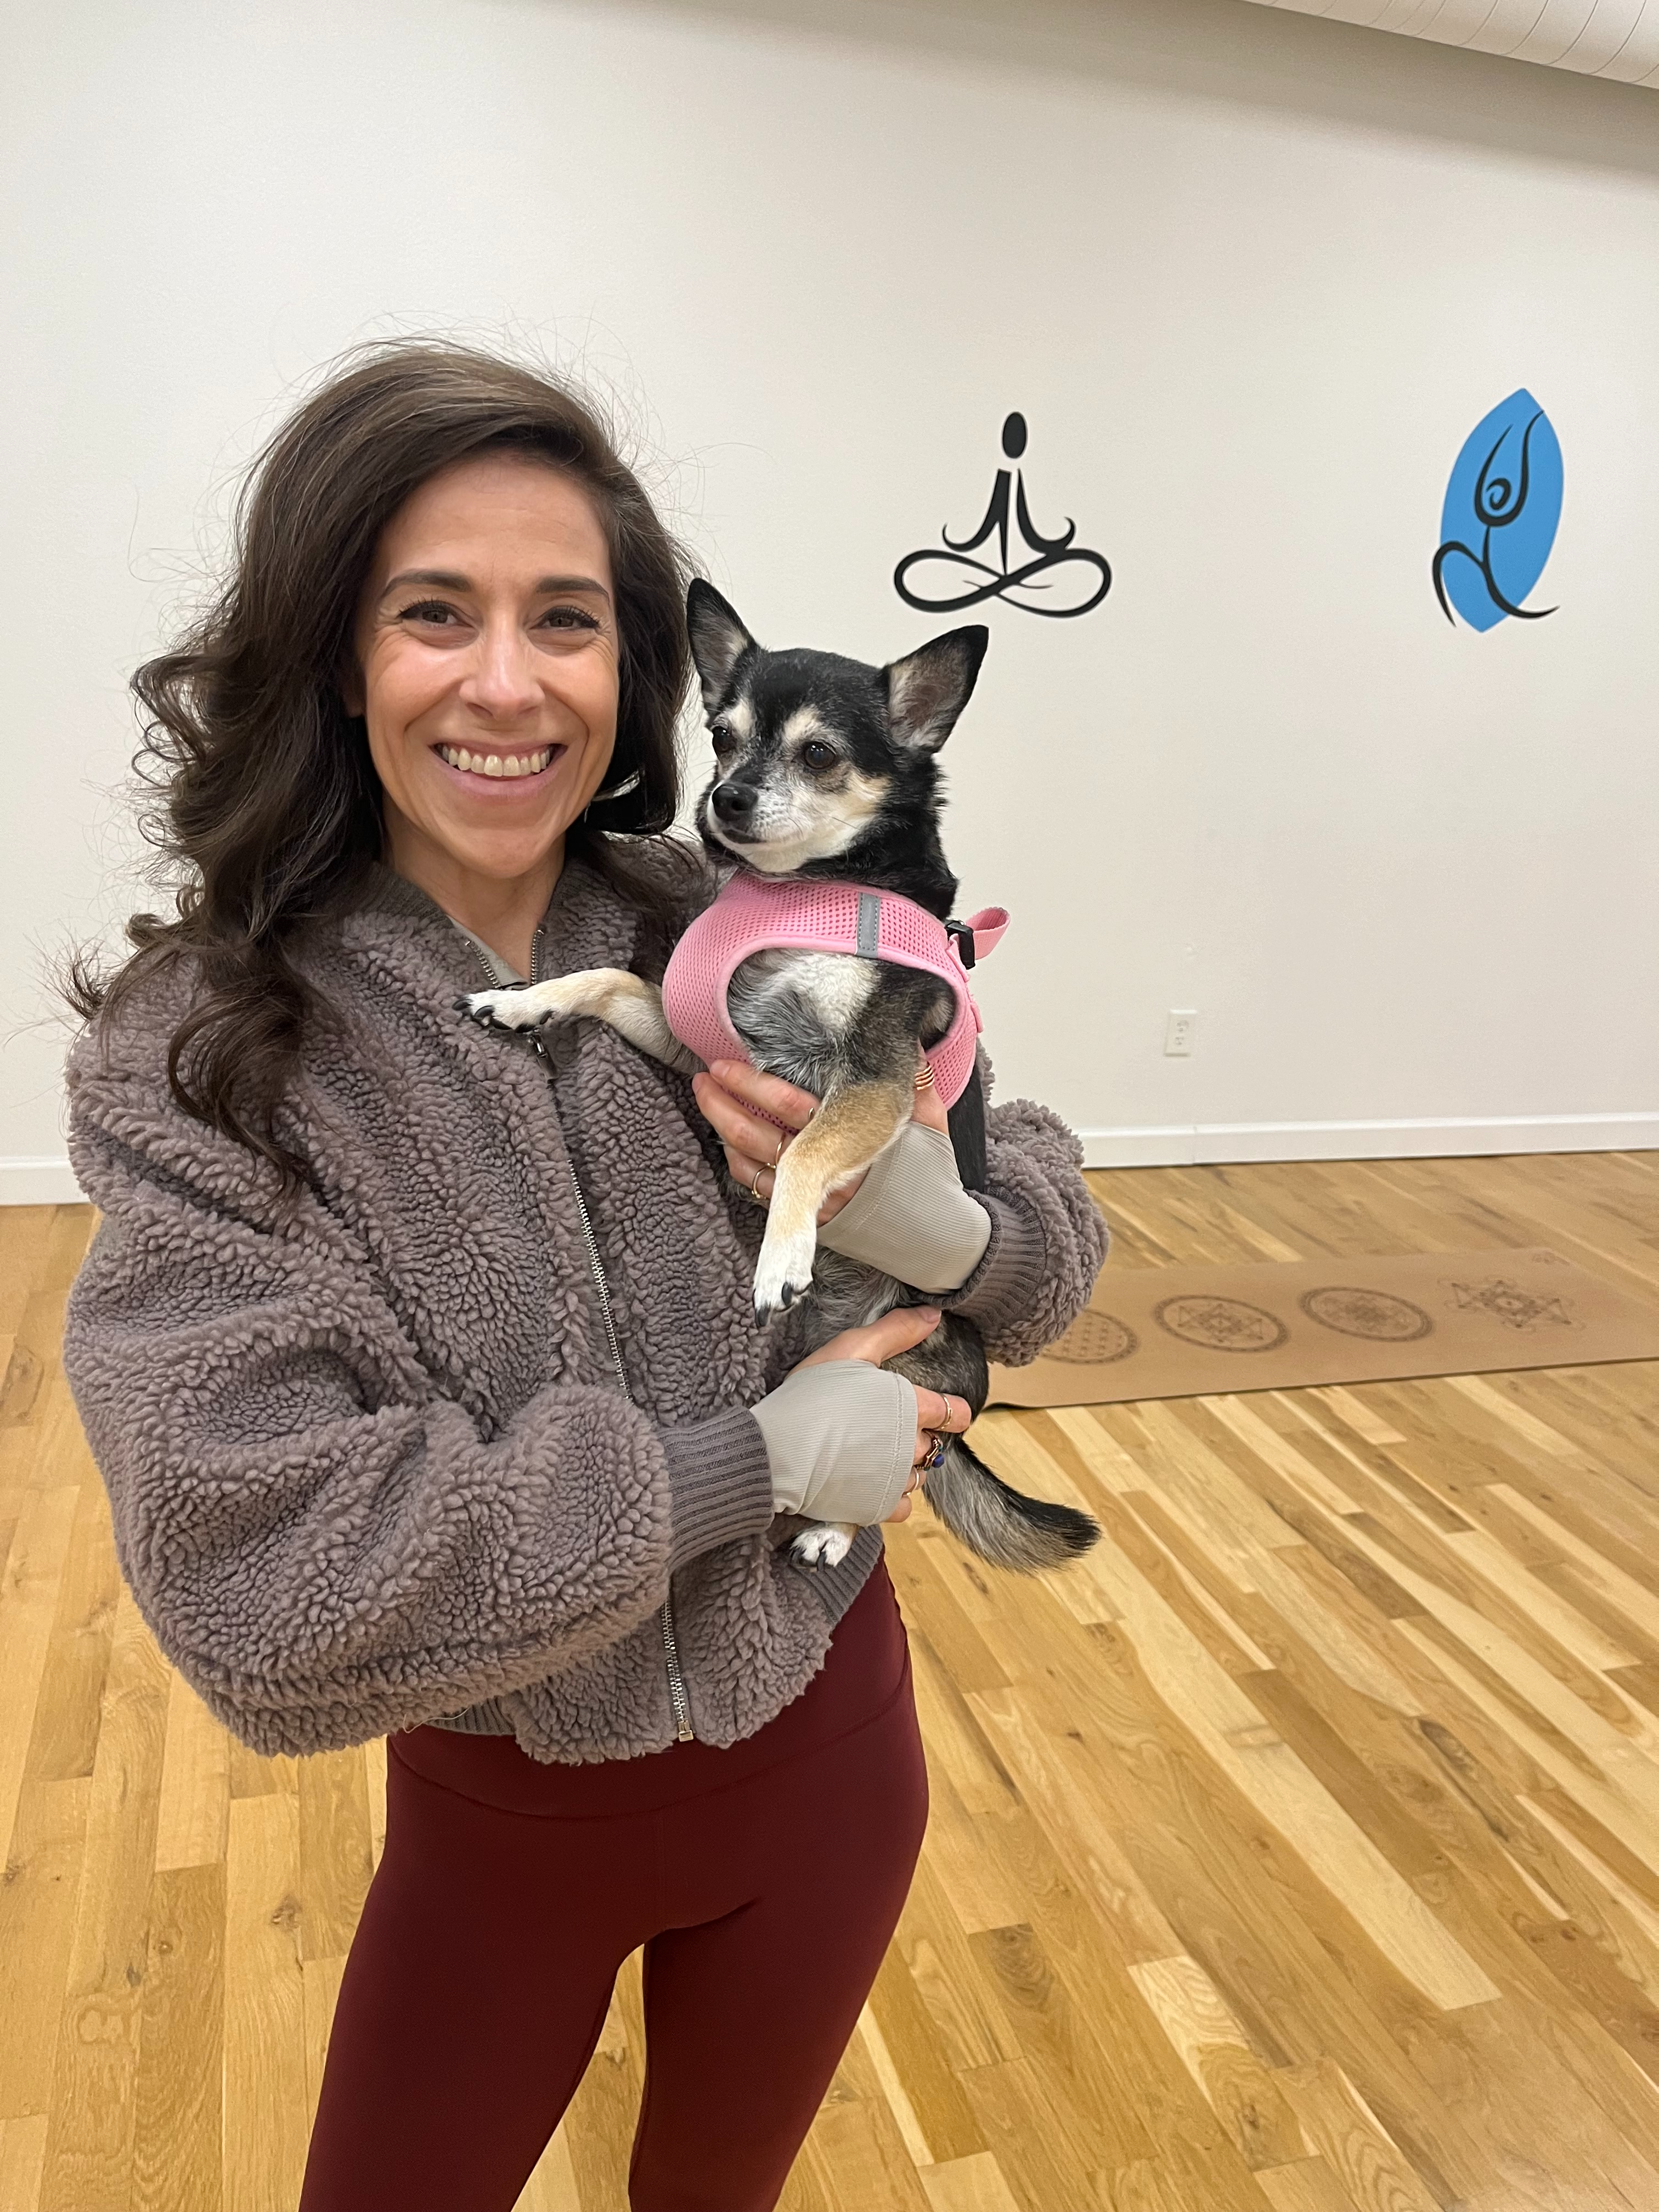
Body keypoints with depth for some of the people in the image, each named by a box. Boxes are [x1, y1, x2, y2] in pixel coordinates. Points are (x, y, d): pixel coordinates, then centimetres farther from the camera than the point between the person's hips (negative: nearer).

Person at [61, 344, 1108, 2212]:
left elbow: (1054, 1237, -3)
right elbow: (247, 1570, -26)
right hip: (498, 1816, -1)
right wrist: (757, 1459, -23)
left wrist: (944, 1222, -27)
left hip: (820, 1757, 2)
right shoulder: (195, 1056, -18)